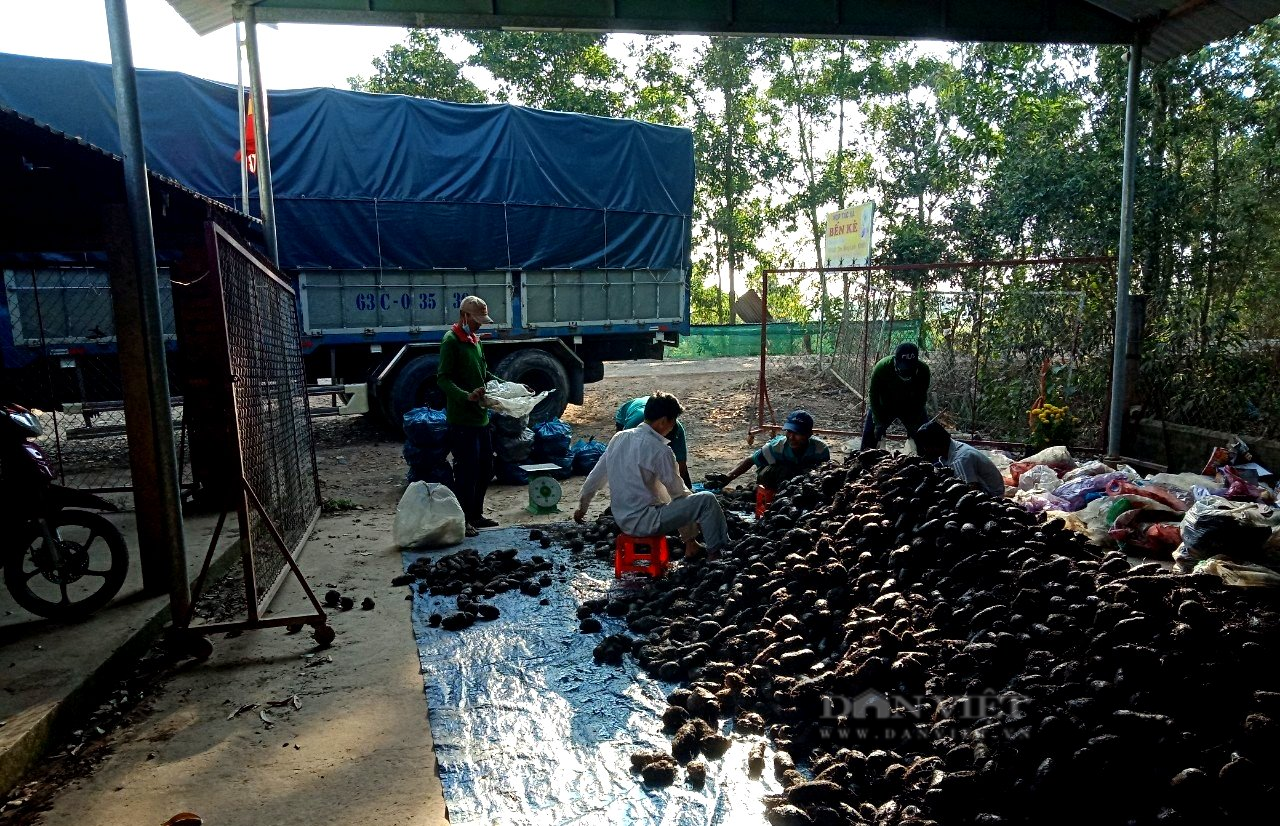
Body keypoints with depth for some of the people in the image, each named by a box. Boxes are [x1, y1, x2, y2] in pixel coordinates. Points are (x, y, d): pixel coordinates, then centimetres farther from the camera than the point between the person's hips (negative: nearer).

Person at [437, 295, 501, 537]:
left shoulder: (475, 340, 16)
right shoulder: (451, 340, -11)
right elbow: (443, 379, -17)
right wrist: (466, 396, -31)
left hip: (480, 416, 9)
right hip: (461, 419, -9)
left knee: (486, 468, 15)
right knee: (467, 471, -5)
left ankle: (475, 515, 28)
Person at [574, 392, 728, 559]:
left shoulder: (619, 437, 3)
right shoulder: (660, 450, -18)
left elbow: (594, 477, 11)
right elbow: (678, 492, -6)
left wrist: (582, 507, 26)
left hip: (622, 519, 8)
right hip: (644, 523, -8)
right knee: (707, 500, -6)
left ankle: (690, 545, 32)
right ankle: (716, 555, 9)